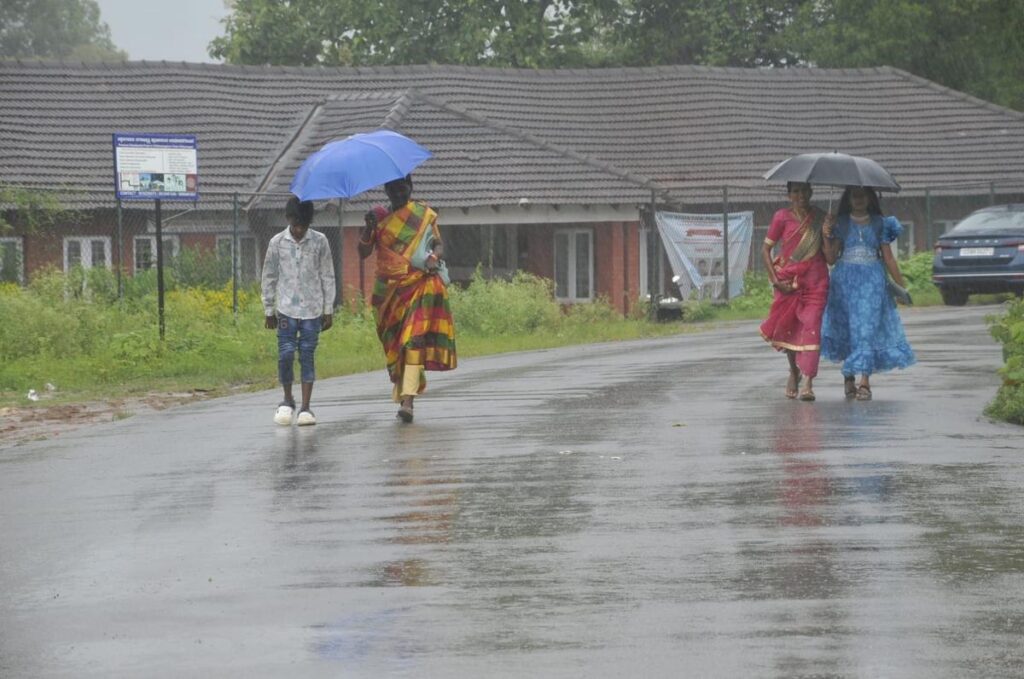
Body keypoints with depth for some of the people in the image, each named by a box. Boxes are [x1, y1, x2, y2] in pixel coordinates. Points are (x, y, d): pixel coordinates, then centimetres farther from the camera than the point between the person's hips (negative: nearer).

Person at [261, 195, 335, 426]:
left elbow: (327, 277, 5)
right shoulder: (277, 243, 1)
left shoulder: (319, 242, 0)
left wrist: (328, 310, 4)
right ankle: (287, 400, 14)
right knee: (286, 353, -7)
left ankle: (305, 407, 3)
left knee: (307, 356, 0)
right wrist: (269, 310, 8)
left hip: (312, 310, 0)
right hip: (286, 309, 0)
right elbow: (269, 277, 7)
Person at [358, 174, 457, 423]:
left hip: (420, 284, -3)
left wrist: (434, 257, -16)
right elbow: (363, 252, 3)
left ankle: (407, 399, -26)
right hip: (389, 289, 3)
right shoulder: (379, 217, 10)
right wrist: (369, 227, -14)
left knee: (415, 338, -17)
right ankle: (403, 392, 20)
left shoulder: (425, 214, 8)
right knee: (394, 344, 6)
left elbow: (438, 243, 6)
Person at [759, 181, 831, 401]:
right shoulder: (782, 217, 0)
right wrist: (775, 280, -8)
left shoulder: (819, 218, 7)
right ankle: (794, 371, 36)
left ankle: (807, 383, -19)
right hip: (788, 281, 0)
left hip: (815, 281, 0)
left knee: (811, 325, -13)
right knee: (788, 327, 9)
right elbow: (765, 249, 1)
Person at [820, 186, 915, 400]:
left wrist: (901, 286, 7)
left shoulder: (879, 224, 8)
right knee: (848, 328, 2)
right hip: (845, 280, 0)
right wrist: (827, 238, -13)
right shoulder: (841, 224, 6)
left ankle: (864, 381, -14)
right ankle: (849, 377, 16)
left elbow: (888, 258, 10)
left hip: (872, 280, 0)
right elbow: (831, 258, 1)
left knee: (868, 327, -10)